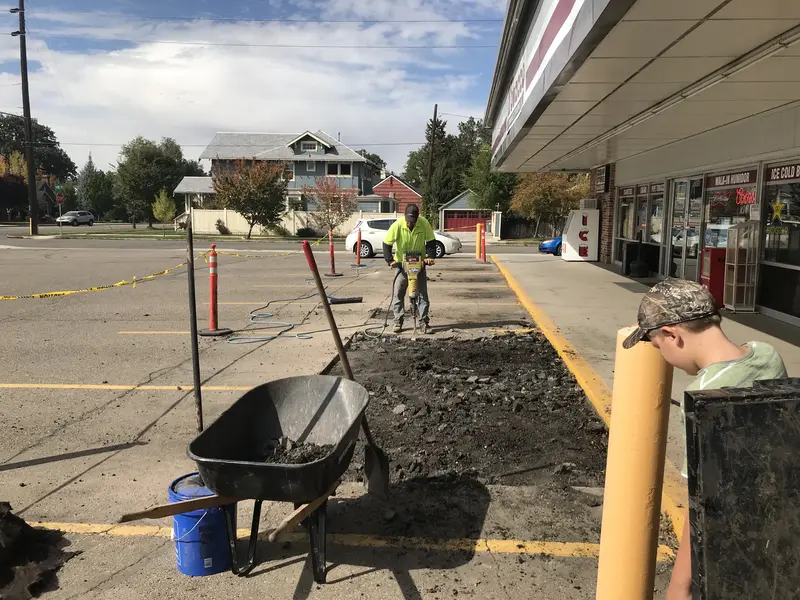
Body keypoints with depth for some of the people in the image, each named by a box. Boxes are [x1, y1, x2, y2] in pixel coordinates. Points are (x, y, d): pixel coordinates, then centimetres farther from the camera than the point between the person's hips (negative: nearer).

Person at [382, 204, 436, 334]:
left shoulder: (424, 223, -15)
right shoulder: (397, 225, -19)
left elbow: (431, 241, -5)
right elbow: (387, 244, -14)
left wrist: (430, 256, -17)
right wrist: (390, 260, -22)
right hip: (401, 264, -1)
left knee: (422, 293, -1)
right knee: (398, 293, -1)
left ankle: (424, 322, 5)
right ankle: (398, 321, 9)